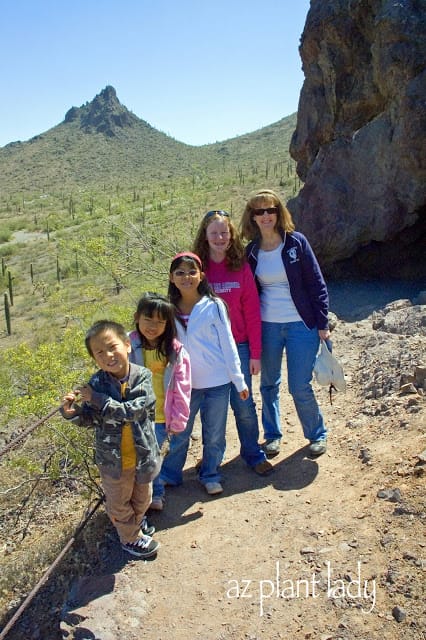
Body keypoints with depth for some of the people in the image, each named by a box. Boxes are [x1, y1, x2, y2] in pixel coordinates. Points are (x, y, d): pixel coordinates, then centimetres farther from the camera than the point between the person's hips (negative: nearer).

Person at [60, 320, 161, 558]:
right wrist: (73, 412, -26)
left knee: (142, 498, 26)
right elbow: (91, 419, -5)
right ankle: (131, 537, 46)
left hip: (143, 455, 0)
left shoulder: (142, 377, -19)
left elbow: (131, 411, -29)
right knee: (119, 502, 20)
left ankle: (137, 521, 57)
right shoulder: (97, 383, -15)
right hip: (113, 458, 0)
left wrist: (96, 399, -29)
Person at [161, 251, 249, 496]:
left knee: (214, 436, 12)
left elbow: (227, 344, -5)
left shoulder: (214, 306, -9)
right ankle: (169, 475, 34)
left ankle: (210, 475, 34)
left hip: (217, 383, -2)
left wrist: (239, 381, -2)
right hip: (185, 384, 2)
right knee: (179, 434, 14)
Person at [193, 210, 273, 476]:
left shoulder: (241, 266, -3)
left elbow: (252, 311, -3)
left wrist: (256, 353, -4)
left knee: (244, 404, 7)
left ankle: (254, 454, 27)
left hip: (238, 347, 0)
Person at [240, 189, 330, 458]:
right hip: (266, 326, 3)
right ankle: (273, 434, 34)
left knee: (300, 387, 0)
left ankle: (318, 434, 25)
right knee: (269, 384, 14)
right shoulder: (251, 251, 3)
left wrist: (322, 323, -7)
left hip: (301, 325, -3)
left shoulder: (296, 242, -6)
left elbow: (317, 283, -4)